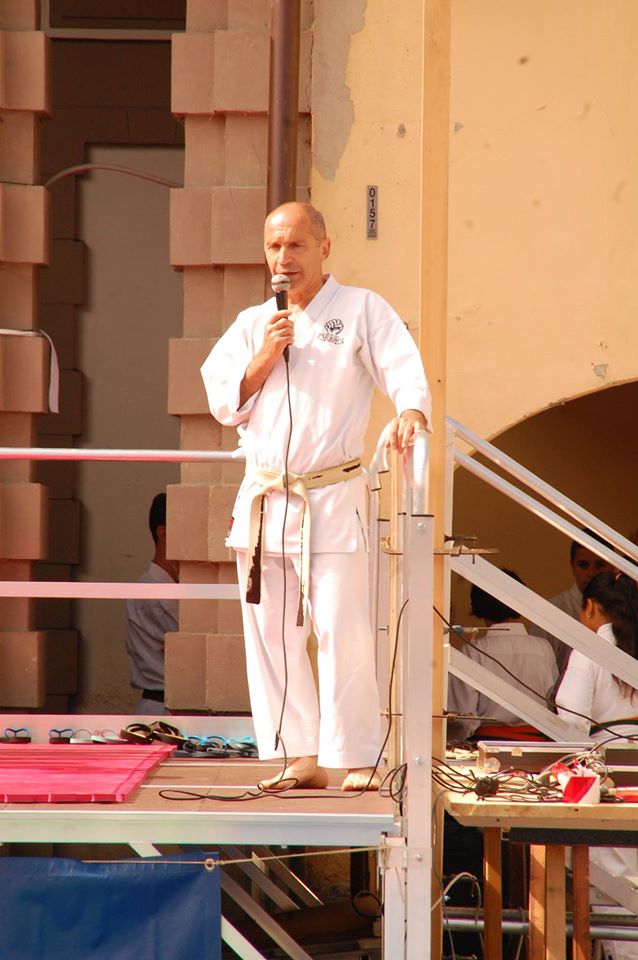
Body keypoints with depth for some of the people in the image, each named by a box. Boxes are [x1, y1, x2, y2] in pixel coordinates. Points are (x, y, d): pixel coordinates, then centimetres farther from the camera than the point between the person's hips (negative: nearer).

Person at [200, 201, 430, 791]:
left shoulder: (362, 311, 4)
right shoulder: (253, 323, 17)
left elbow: (404, 370, -8)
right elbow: (223, 402, 10)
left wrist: (410, 414, -29)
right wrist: (265, 358, -5)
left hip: (333, 500, -5)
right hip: (264, 498, 5)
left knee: (343, 629, -11)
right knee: (272, 632, 4)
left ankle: (357, 758, -4)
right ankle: (300, 758, 11)